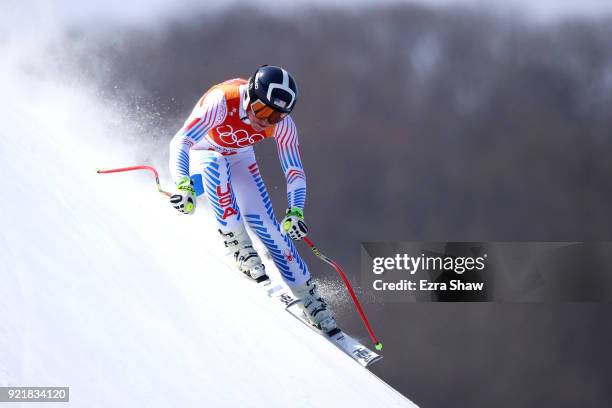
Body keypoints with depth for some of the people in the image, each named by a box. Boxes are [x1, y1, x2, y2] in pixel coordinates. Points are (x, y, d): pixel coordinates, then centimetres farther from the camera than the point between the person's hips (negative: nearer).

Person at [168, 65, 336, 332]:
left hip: (240, 159, 3)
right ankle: (237, 244, -29)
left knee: (265, 224, -12)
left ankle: (308, 297, -3)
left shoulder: (282, 123, -26)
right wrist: (183, 185, -61)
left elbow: (294, 171, -19)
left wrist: (295, 211, -36)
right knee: (214, 166, -39)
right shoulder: (221, 102, -39)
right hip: (203, 153, -3)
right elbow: (180, 143, -45)